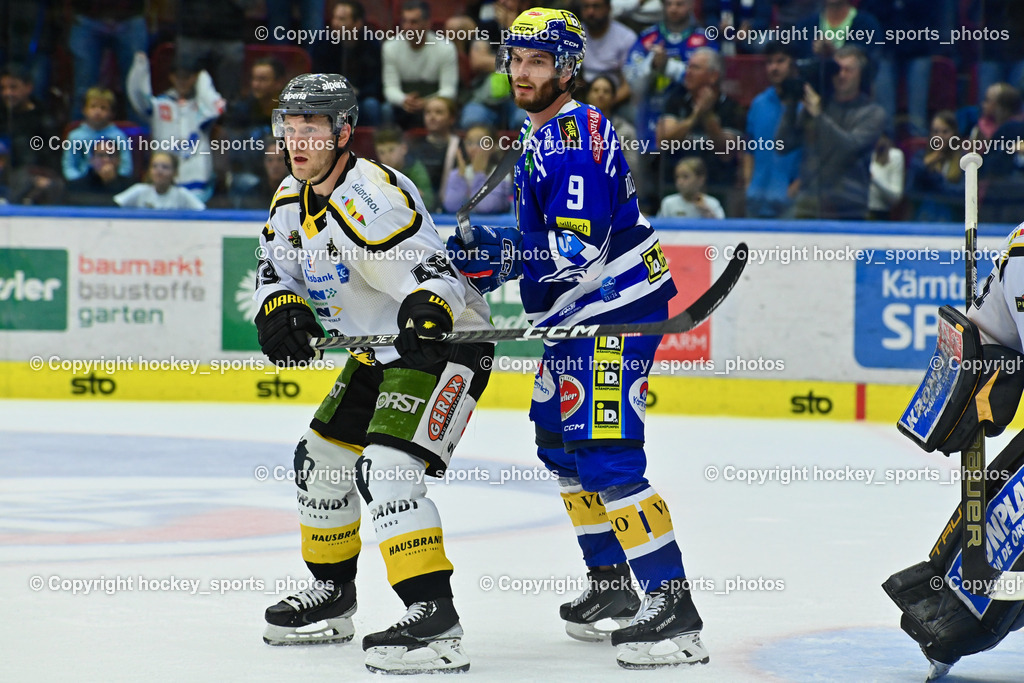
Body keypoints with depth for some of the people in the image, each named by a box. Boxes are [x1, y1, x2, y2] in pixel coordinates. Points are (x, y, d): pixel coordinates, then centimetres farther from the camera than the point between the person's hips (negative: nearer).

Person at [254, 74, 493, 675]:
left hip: (446, 347, -11)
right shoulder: (293, 198, 5)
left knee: (384, 471, -26)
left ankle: (436, 621, -31)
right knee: (321, 460, 19)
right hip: (379, 354, 11)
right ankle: (333, 597, 39)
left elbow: (433, 274, -31)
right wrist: (281, 309, -7)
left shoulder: (372, 198, -26)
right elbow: (276, 265, 15)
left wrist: (427, 315, -52)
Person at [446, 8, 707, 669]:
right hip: (575, 314, 11)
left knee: (604, 455, -16)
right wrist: (486, 252, 11)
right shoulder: (538, 134, 15)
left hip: (617, 311, -11)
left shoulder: (577, 136, -18)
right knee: (561, 443, 17)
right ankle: (611, 586, 28)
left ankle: (673, 608, -17)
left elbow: (578, 249, -26)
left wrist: (499, 255, -31)